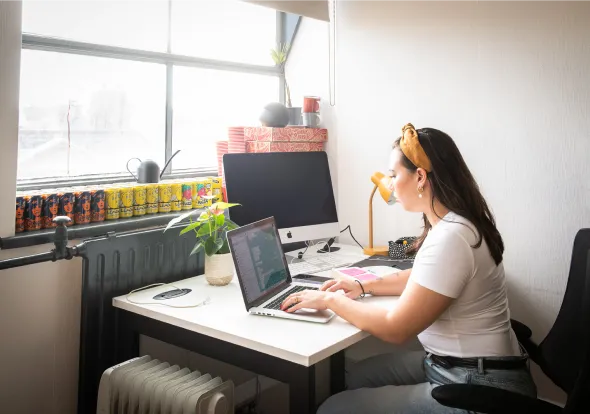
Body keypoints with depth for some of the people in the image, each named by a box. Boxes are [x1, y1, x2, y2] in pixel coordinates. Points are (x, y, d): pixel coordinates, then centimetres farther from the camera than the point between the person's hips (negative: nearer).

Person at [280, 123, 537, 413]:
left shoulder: (450, 238, -27)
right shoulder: (451, 224, 5)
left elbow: (395, 329, -23)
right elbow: (424, 278, 24)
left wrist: (330, 300, -11)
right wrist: (365, 286, 13)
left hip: (478, 388, -10)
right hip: (455, 363, 10)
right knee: (358, 377, 17)